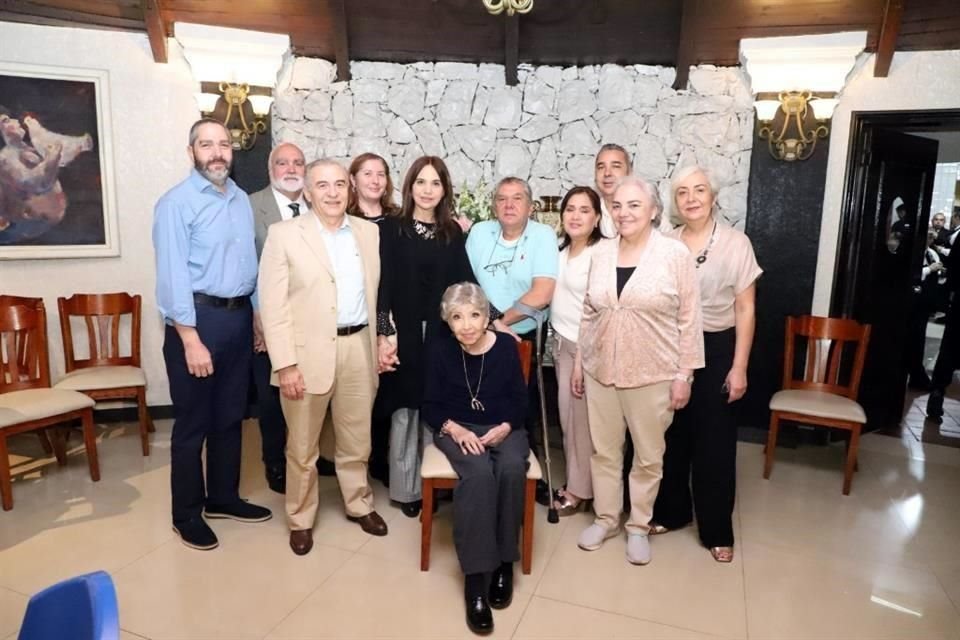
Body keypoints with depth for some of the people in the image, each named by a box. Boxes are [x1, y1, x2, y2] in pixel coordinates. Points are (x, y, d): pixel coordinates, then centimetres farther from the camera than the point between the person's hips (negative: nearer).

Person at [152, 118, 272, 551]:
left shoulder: (241, 200, 10)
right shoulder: (176, 202, -10)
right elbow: (172, 275, -15)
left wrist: (259, 316, 9)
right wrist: (191, 340, -19)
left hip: (239, 317, 7)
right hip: (199, 318, -6)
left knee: (230, 416, 17)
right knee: (193, 423, 6)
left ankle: (223, 497, 33)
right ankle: (186, 514, 23)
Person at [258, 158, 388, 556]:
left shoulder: (369, 232, 7)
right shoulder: (284, 235, -4)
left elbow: (378, 291, 10)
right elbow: (273, 305, -8)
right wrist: (285, 364, -13)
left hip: (358, 348, 3)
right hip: (307, 351, -3)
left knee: (357, 440, 17)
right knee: (302, 447, 11)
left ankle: (359, 504, 38)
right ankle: (300, 519, 30)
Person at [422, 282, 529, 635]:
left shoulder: (506, 345, -3)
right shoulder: (440, 349, -4)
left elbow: (520, 400, 3)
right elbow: (431, 406, 1)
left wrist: (505, 428, -16)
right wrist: (455, 429, -18)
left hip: (503, 428, 1)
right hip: (457, 429, -1)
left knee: (512, 469, -32)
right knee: (479, 473, -34)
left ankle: (504, 562, -12)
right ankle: (475, 578, -26)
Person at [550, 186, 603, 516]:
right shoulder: (560, 250, 9)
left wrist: (583, 359, -15)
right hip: (561, 341, 6)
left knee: (582, 418, 3)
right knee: (566, 414, 11)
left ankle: (579, 490, 19)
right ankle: (574, 481, 26)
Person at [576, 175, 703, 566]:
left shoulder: (675, 254, -9)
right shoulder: (601, 252, 3)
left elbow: (689, 319, -8)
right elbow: (589, 313, 9)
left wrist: (684, 374, -9)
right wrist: (579, 363, 9)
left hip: (653, 374, -3)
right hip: (601, 370, 4)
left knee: (648, 456, 11)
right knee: (603, 450, 14)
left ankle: (639, 526, 30)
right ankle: (605, 518, 33)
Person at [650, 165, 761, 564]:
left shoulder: (736, 243, -5)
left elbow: (745, 310, -4)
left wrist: (739, 367, -8)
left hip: (716, 348, -2)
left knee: (714, 441, 6)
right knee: (670, 435, 12)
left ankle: (717, 531, 22)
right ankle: (671, 511, 31)